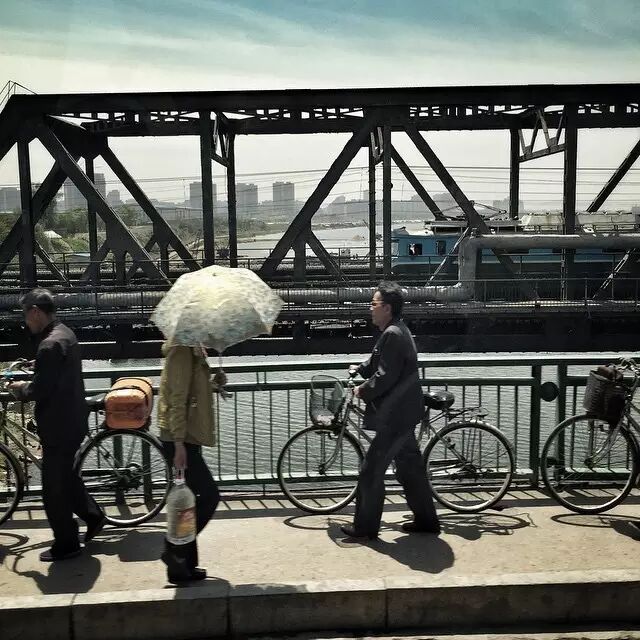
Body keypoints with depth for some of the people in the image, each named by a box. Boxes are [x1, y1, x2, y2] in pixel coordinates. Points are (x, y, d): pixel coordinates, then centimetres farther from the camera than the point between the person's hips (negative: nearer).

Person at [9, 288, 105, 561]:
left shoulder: (50, 344, -24)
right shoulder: (64, 334, 8)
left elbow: (40, 390, -24)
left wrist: (20, 390, -6)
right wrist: (28, 382, 11)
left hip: (59, 425, -10)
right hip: (71, 419, 10)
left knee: (53, 487, 4)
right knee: (65, 475, 24)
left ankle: (66, 544, 16)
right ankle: (93, 516, 34)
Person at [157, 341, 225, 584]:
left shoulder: (192, 351, 15)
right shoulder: (182, 351, -15)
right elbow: (177, 400, -20)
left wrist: (214, 384, 3)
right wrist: (179, 443, -22)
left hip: (187, 438, 10)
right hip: (180, 440, -10)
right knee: (209, 496, -7)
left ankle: (182, 567, 20)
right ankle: (174, 550, 3)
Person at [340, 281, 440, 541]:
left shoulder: (393, 335, -20)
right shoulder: (396, 331, 13)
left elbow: (385, 377, -23)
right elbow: (378, 363, 22)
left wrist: (363, 391, -10)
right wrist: (360, 369, 9)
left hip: (396, 416, -10)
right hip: (403, 413, 10)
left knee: (371, 470, -2)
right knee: (410, 466, 17)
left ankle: (365, 527, 9)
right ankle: (426, 520, 26)